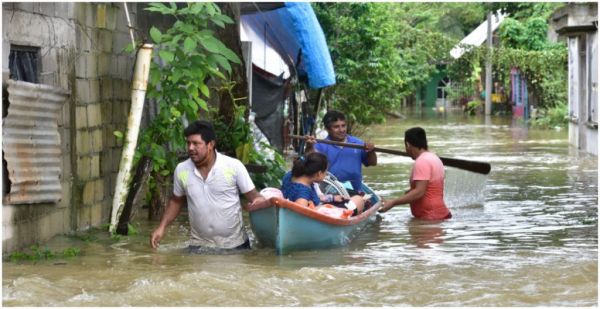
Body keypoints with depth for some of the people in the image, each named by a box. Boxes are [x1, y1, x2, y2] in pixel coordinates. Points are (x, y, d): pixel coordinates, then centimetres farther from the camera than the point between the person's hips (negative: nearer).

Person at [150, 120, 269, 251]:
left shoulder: (234, 166, -11)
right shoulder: (181, 170, -3)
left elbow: (253, 196, -5)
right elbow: (176, 201, 13)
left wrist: (266, 202, -28)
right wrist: (161, 227, 1)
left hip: (235, 245, -2)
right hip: (199, 246, 2)